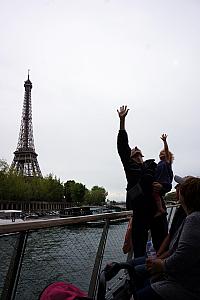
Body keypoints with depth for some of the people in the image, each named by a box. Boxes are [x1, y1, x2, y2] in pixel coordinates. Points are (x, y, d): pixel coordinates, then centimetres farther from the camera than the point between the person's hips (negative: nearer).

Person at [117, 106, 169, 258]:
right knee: (139, 246, 4)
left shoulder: (153, 165, 16)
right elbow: (122, 146, 5)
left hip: (158, 209, 2)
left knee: (162, 244, 6)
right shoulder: (129, 165, 11)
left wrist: (162, 186, -11)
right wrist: (122, 121, 4)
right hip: (139, 211, -1)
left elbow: (168, 184, 15)